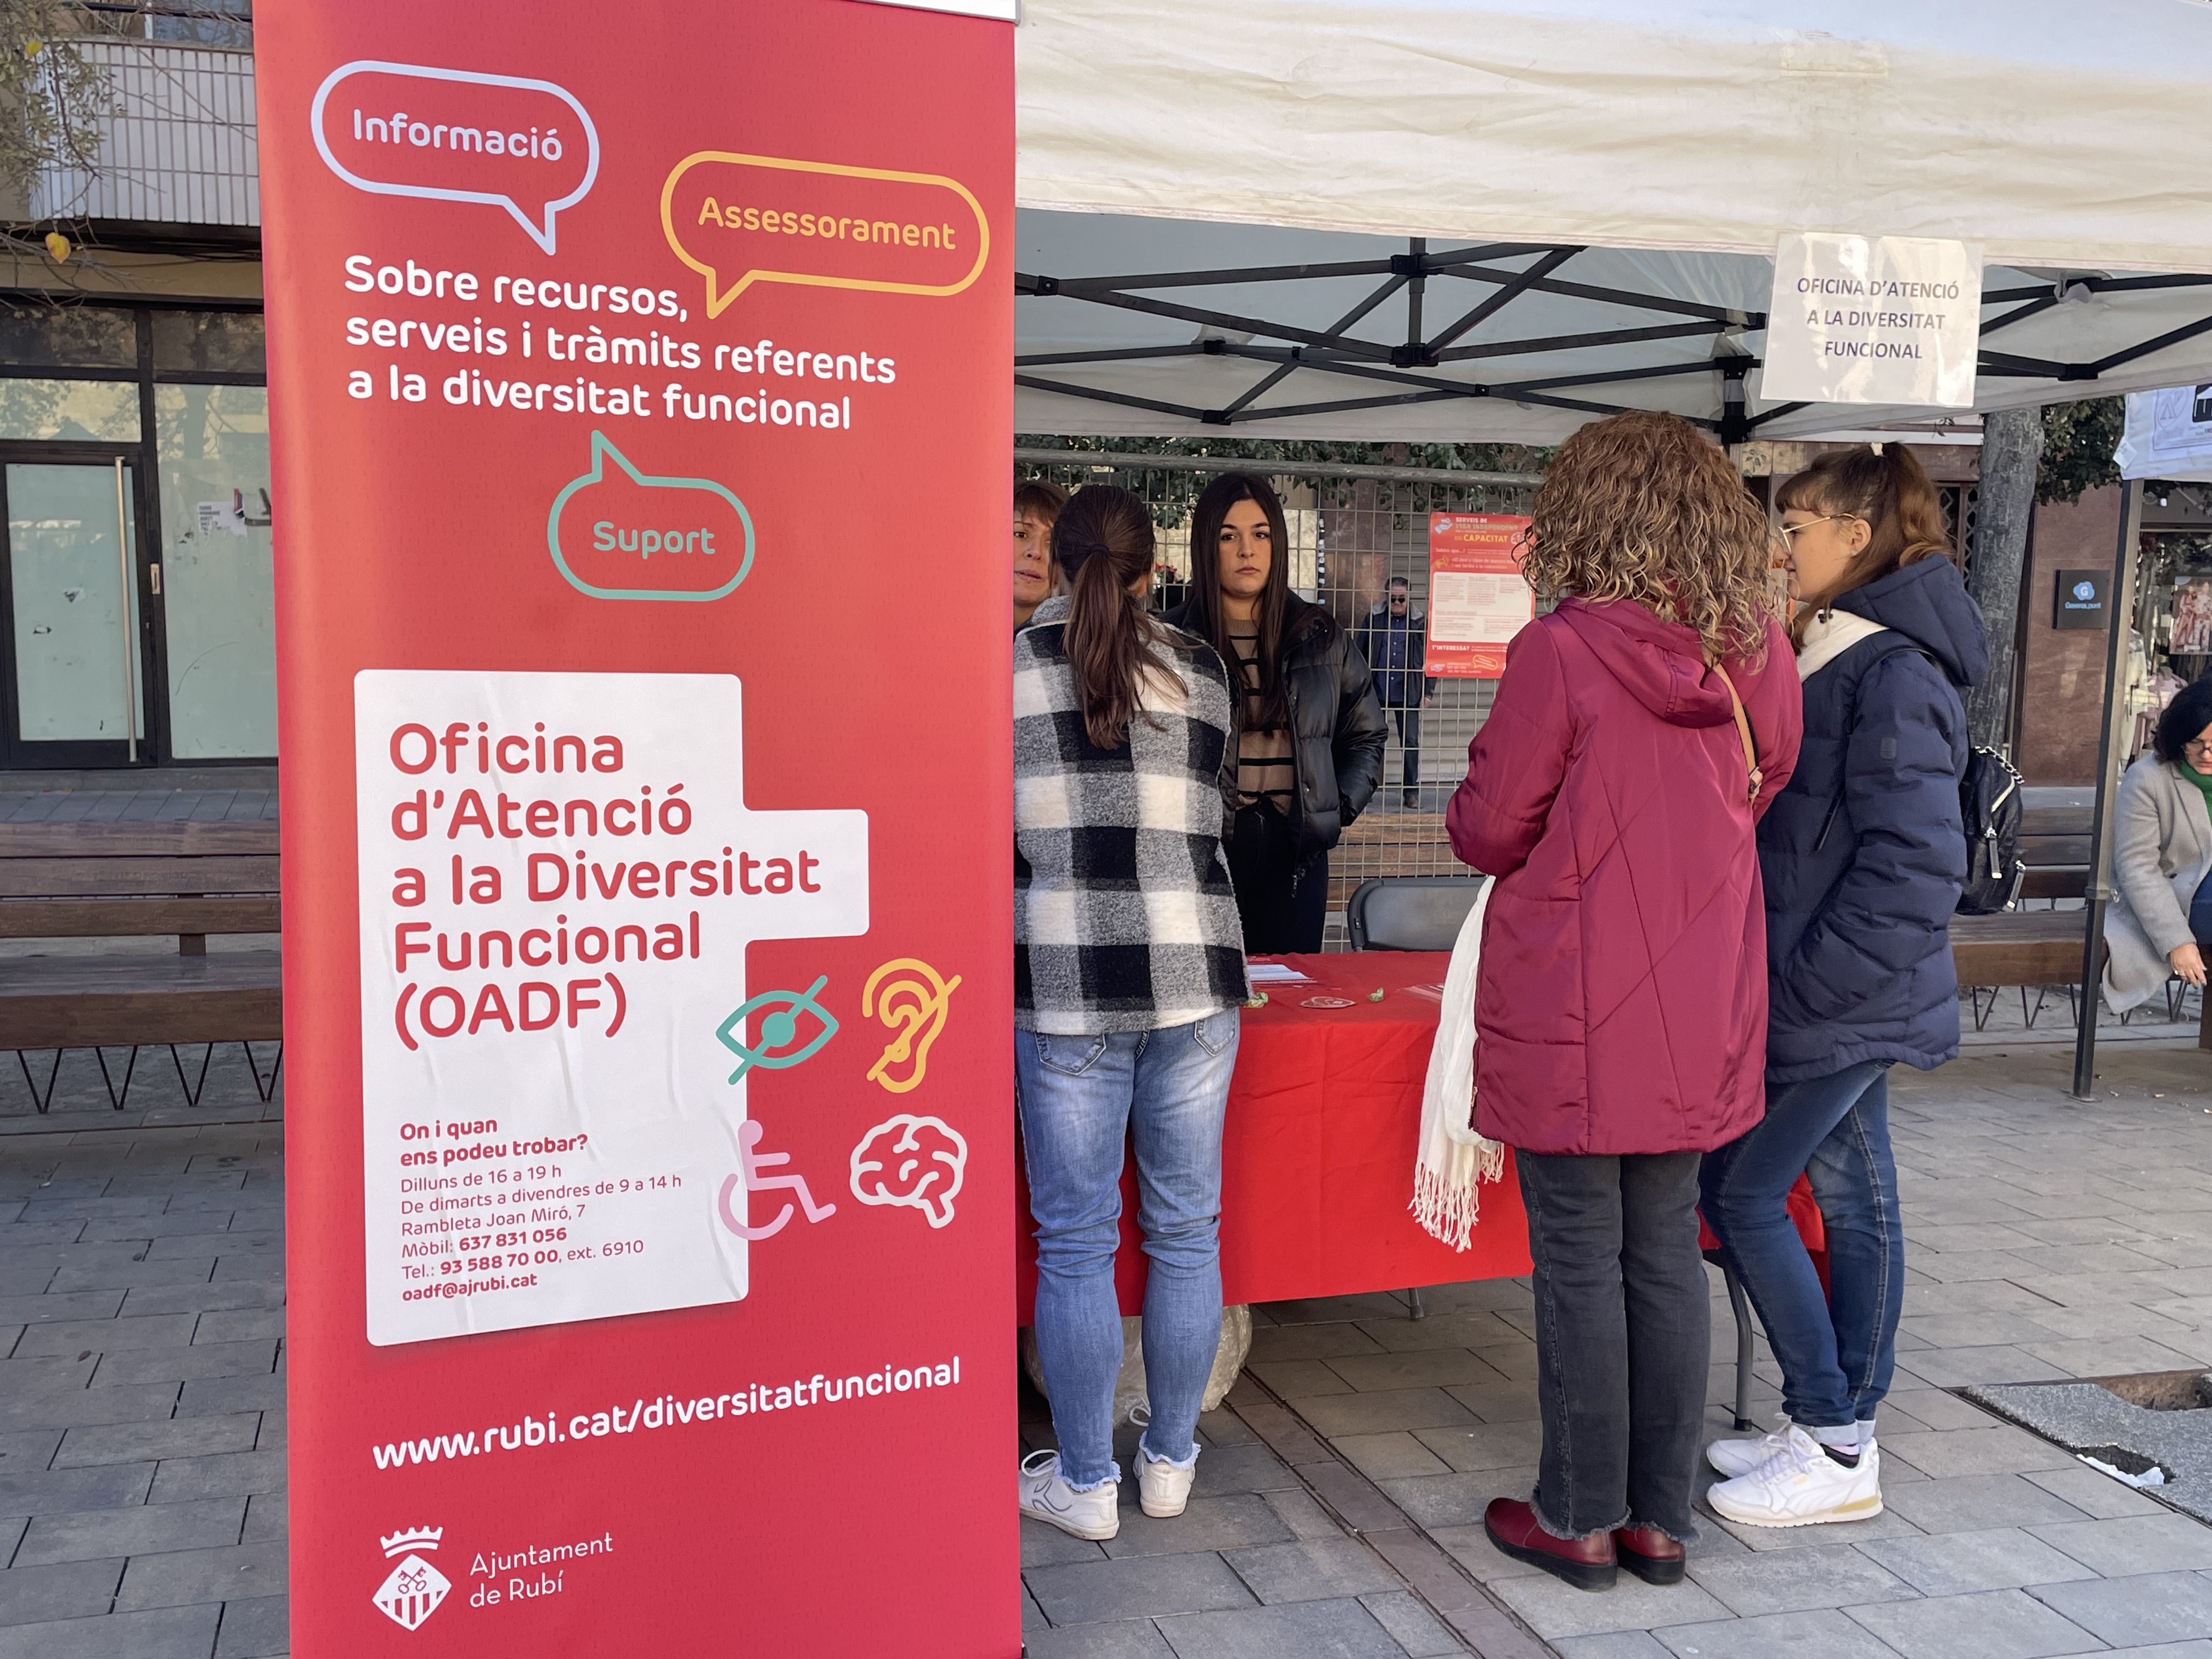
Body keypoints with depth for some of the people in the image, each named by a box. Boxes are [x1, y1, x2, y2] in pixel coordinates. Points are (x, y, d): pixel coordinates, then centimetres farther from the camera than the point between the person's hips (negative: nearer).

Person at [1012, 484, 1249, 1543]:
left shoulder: (1008, 669, 3)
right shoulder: (1199, 670, 10)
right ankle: (1171, 1463, 26)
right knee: (1186, 1231, 13)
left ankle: (1085, 1484, 17)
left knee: (1076, 1241, 7)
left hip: (1061, 988, -2)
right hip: (1194, 979, 3)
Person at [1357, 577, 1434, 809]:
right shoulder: (1374, 618, 5)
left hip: (1408, 693, -1)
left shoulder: (1420, 622, 3)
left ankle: (1412, 792, 9)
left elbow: (1429, 658, 6)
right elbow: (1360, 654, 8)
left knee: (1411, 743, 2)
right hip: (1377, 692, 1)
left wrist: (1428, 692, 2)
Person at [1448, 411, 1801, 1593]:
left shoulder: (1562, 653, -16)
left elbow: (1488, 832, -9)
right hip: (1701, 1019, 5)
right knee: (1667, 1255, 14)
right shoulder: (1756, 657, 1)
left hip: (1575, 1019, -5)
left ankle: (1582, 1518, 18)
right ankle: (1663, 1516, 25)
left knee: (1580, 1262, 6)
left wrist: (1470, 804, 11)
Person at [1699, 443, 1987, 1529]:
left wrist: (1802, 988, -21)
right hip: (1850, 1000, 9)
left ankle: (1835, 1453, 7)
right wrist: (1802, 982, 12)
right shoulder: (1839, 657, 11)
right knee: (1853, 1196, 15)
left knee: (1740, 1192, -4)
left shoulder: (1892, 674, -19)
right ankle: (1838, 1431, 27)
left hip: (1839, 1003, -9)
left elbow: (1917, 865, -23)